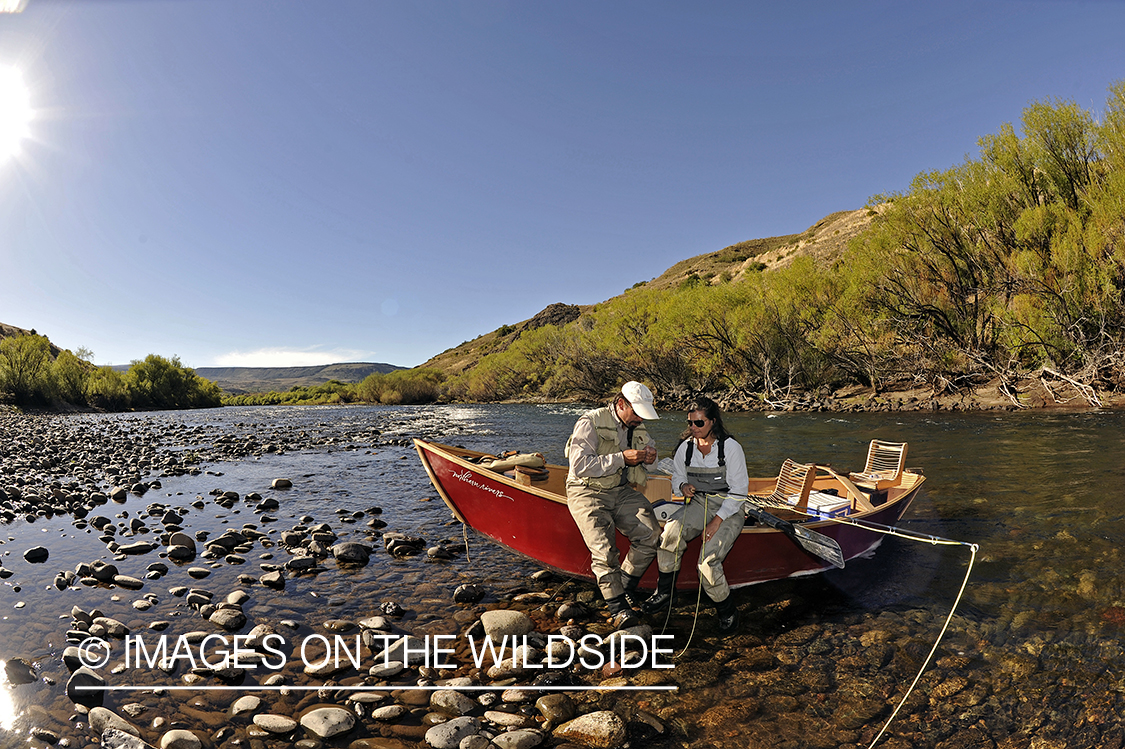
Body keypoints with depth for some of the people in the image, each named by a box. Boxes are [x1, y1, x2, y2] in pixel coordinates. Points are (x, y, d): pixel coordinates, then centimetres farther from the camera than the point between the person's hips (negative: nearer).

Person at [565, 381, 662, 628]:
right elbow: (580, 465, -23)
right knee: (603, 548, -22)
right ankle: (619, 608, -10)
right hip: (587, 492, -6)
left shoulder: (636, 427, 6)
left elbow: (649, 446, 25)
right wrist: (622, 458, -25)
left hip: (621, 491, 6)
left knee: (650, 534, -13)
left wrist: (650, 455, -1)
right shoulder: (591, 422, -15)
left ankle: (626, 586, 7)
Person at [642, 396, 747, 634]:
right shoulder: (686, 447, 2)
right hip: (698, 504, 4)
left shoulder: (731, 447, -12)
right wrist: (683, 486, -10)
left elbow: (739, 489, -11)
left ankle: (726, 610, 1)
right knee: (670, 534, -26)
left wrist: (718, 520, -18)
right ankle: (665, 591, -6)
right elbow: (677, 477, 15)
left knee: (708, 560, -25)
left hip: (729, 509, -4)